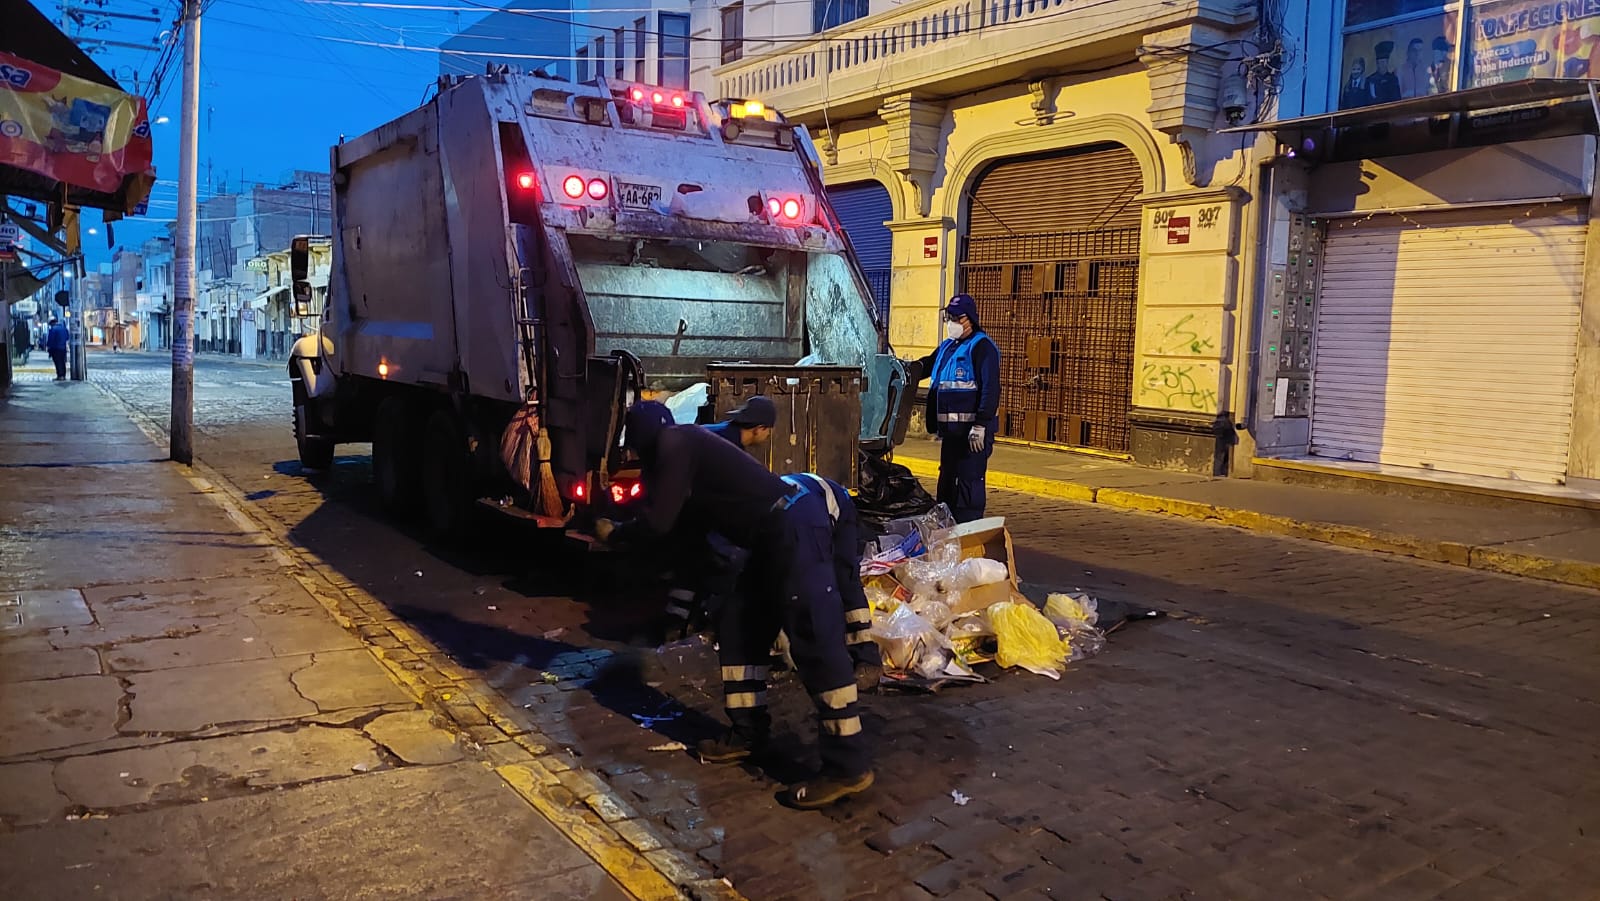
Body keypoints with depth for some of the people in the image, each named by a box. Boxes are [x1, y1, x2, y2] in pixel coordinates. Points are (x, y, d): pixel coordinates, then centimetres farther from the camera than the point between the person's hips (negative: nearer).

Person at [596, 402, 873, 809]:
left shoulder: (674, 443, -7)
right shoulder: (682, 445, 23)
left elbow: (659, 523, -8)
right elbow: (673, 518, 32)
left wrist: (614, 534, 9)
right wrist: (623, 529, 37)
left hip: (794, 528, -11)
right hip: (776, 535, 11)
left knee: (815, 644, -12)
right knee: (740, 629, 16)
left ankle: (848, 767, -10)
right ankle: (748, 733, 25)